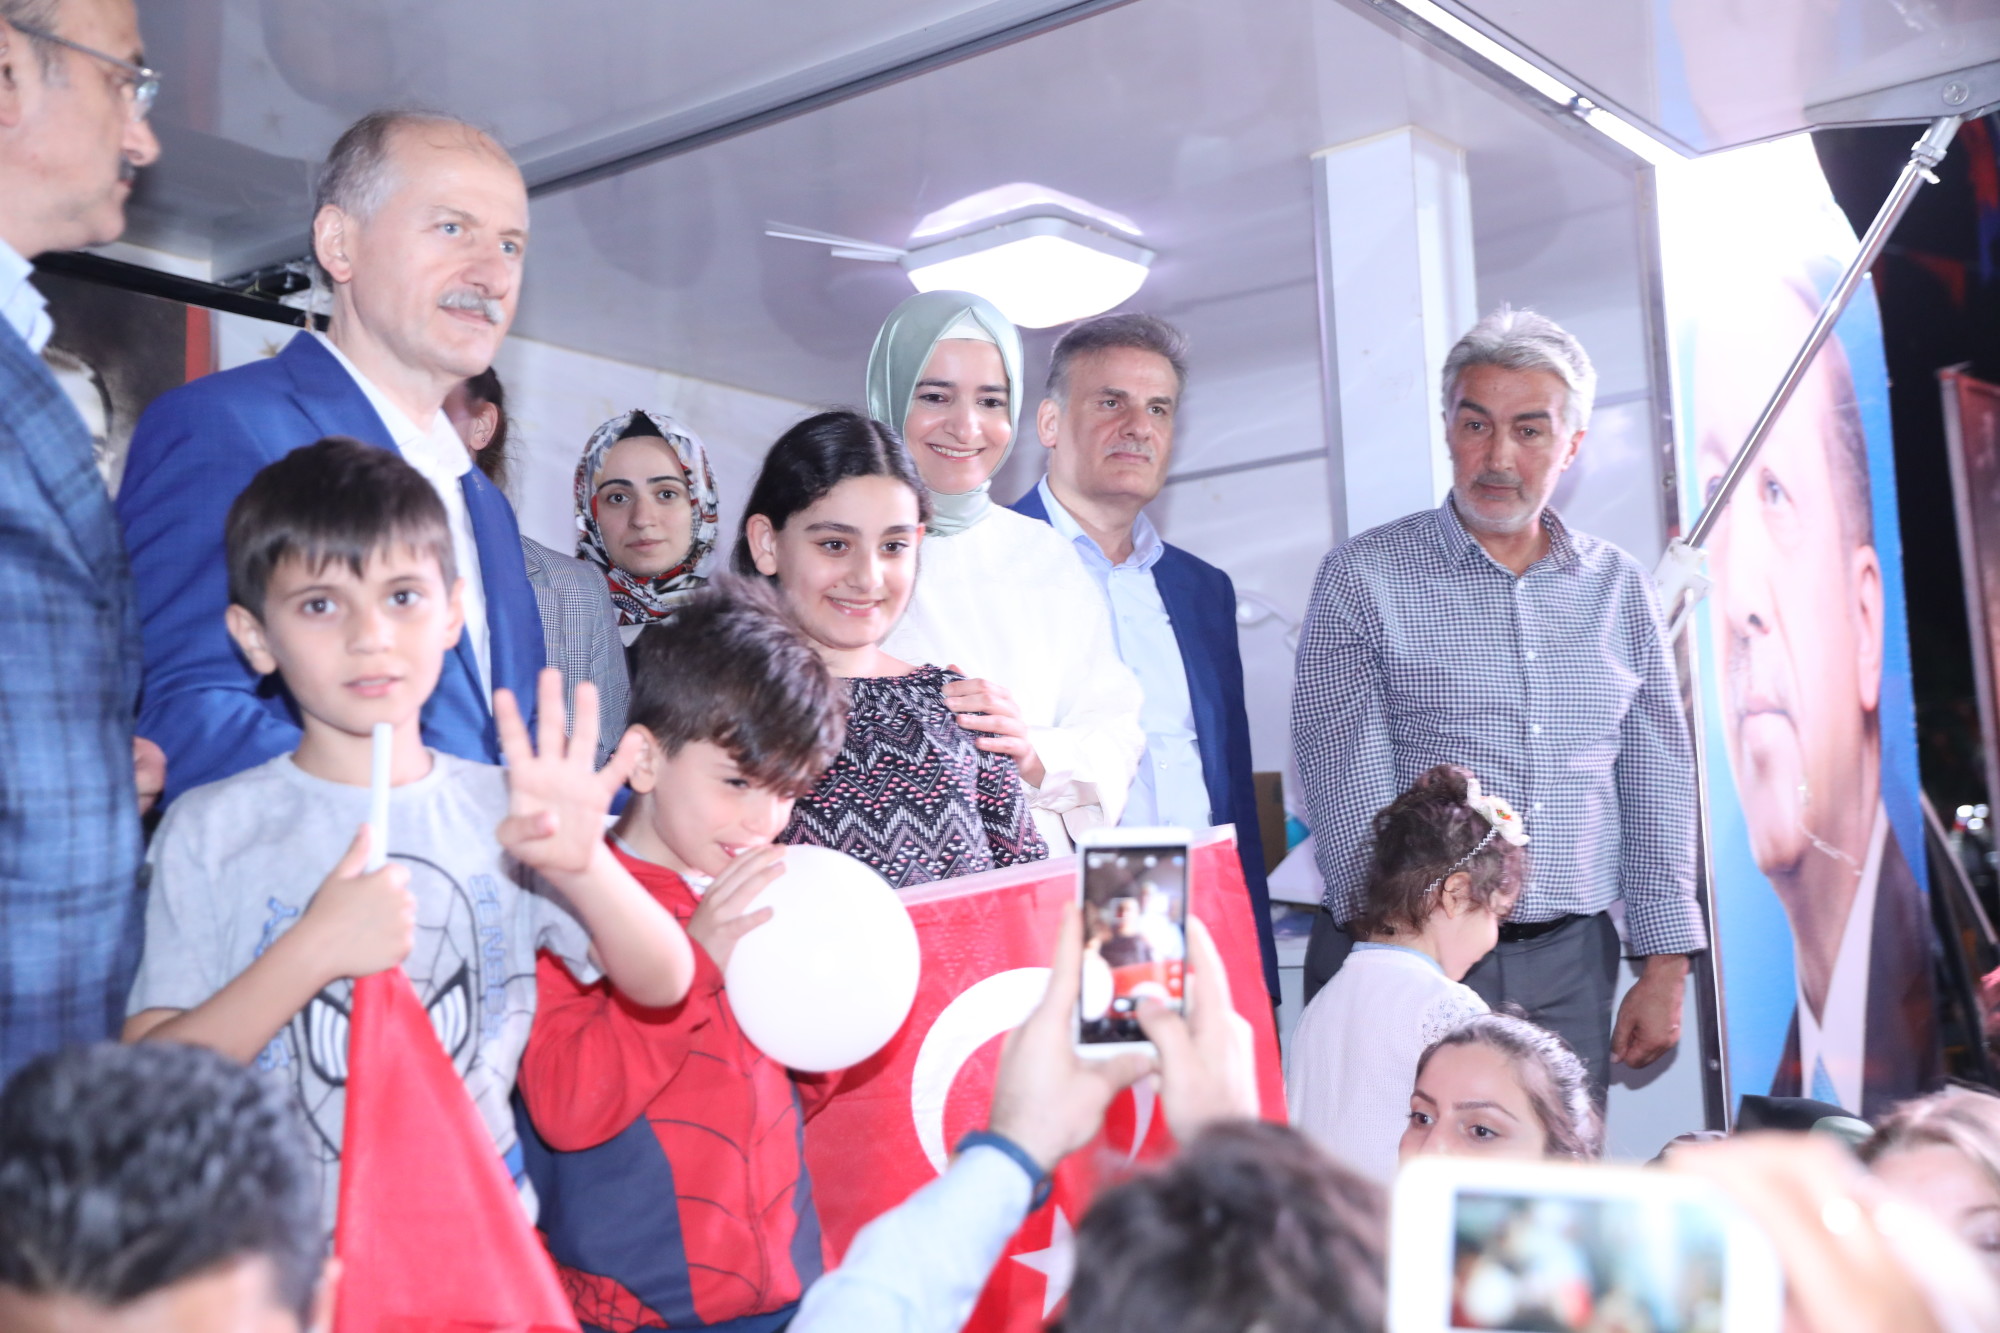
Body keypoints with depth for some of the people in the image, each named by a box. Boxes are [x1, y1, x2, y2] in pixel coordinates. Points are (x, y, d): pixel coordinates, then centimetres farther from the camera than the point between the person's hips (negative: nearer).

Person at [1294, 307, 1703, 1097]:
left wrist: (1665, 965, 7)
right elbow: (1347, 783, -8)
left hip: (1571, 965, 3)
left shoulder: (1618, 588, 11)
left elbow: (1657, 783, 13)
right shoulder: (1363, 578, -1)